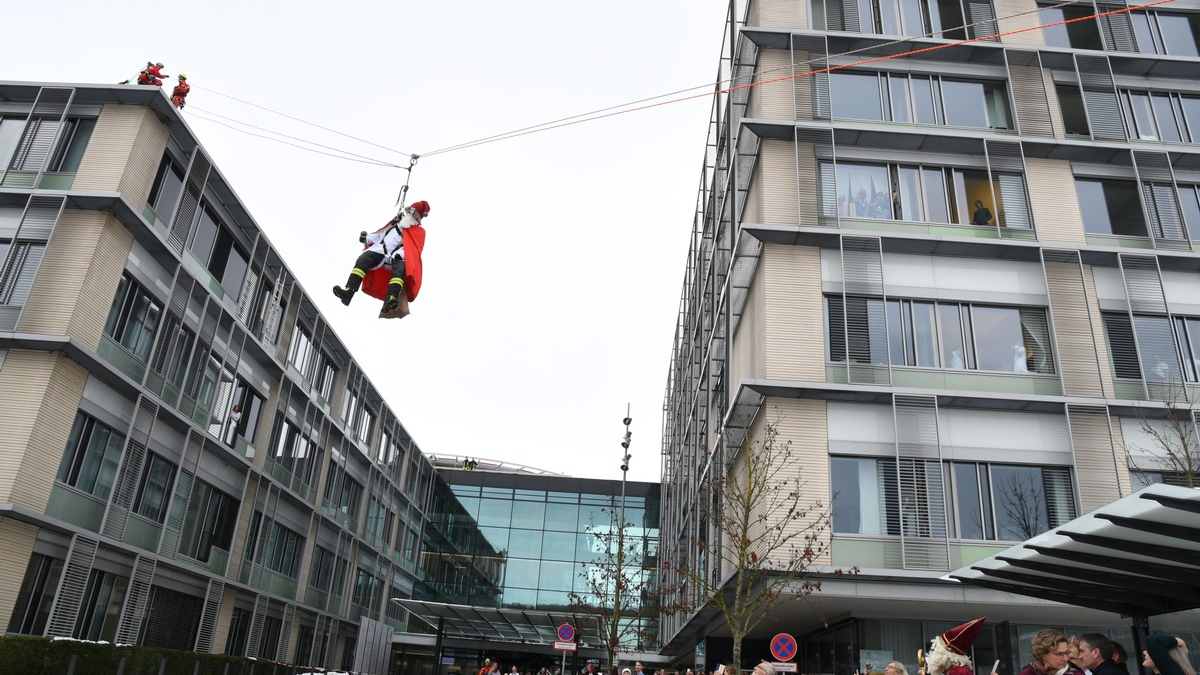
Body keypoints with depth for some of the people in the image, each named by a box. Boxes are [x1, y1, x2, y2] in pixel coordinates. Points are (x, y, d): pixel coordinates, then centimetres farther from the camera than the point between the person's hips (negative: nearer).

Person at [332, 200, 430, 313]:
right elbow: (380, 235, 33)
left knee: (400, 269, -38)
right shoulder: (395, 224, 28)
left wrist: (400, 253, -18)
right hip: (381, 251, 4)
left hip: (398, 257, -4)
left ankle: (391, 299, -62)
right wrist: (367, 238, 16)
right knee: (363, 260, -23)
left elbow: (413, 248, 1)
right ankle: (348, 291, -38)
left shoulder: (419, 232, 17)